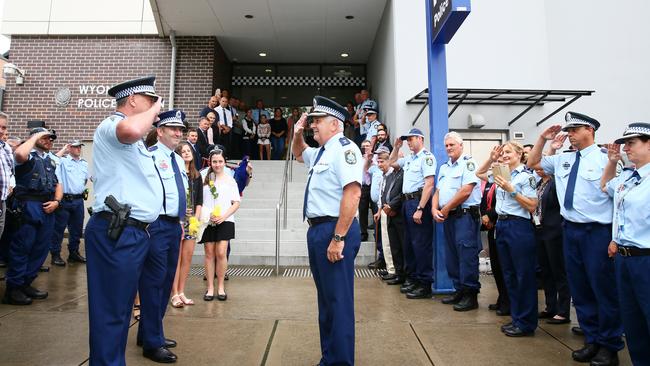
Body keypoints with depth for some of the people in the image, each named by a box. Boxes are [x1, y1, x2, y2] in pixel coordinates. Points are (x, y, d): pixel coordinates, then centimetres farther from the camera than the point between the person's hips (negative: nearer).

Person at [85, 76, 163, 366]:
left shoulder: (133, 141, 22)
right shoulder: (111, 126, -9)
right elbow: (131, 130, -33)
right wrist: (154, 110, -16)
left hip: (134, 232, 10)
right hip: (116, 233, -10)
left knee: (122, 305, 18)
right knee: (111, 308, -2)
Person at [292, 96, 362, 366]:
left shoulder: (344, 148, -12)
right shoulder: (321, 152, 17)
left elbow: (353, 193, -24)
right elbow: (299, 154, 39)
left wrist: (339, 238, -27)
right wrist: (297, 134, 19)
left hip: (334, 231, -10)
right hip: (317, 230, 10)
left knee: (338, 300, -1)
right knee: (325, 298, 19)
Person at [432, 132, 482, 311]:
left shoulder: (468, 163, -7)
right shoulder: (444, 167, 18)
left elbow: (466, 191, -16)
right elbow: (438, 192, 15)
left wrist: (445, 209, -11)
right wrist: (434, 209, -4)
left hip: (465, 215, -8)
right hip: (448, 217, 8)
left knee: (467, 256, -5)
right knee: (451, 256, 13)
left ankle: (471, 295, 5)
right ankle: (459, 291, 25)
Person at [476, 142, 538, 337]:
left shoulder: (526, 176, -8)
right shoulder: (501, 174, 11)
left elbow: (532, 206, -12)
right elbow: (479, 174, 25)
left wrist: (511, 190, -17)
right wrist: (491, 159, 11)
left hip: (519, 227, -8)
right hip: (501, 225, 8)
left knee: (524, 276, 2)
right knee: (509, 275, 14)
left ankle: (526, 323, 14)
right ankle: (516, 318, 26)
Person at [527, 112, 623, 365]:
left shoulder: (605, 159, -8)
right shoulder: (562, 159, 10)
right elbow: (532, 163, 22)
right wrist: (542, 139, 9)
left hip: (597, 231, -6)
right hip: (570, 230, 6)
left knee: (603, 288, 4)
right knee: (579, 288, 13)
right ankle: (592, 340, 29)